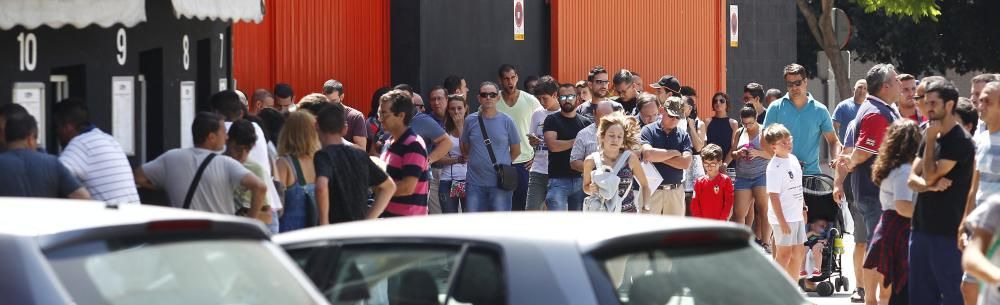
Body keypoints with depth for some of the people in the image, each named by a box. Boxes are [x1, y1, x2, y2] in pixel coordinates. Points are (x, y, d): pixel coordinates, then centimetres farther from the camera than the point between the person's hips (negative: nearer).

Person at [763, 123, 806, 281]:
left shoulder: (793, 159, 9)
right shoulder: (774, 167, -18)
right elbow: (774, 195, -20)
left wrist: (803, 208, 19)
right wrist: (782, 221, -22)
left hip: (797, 215, 9)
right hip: (783, 217, -9)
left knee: (799, 252, 14)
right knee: (784, 254, -5)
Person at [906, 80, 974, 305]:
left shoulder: (960, 141, -12)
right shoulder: (932, 137, 13)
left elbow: (930, 175, -17)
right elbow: (913, 179, 7)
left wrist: (930, 140, -8)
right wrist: (931, 186, -13)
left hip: (947, 231, -8)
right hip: (922, 226, 8)